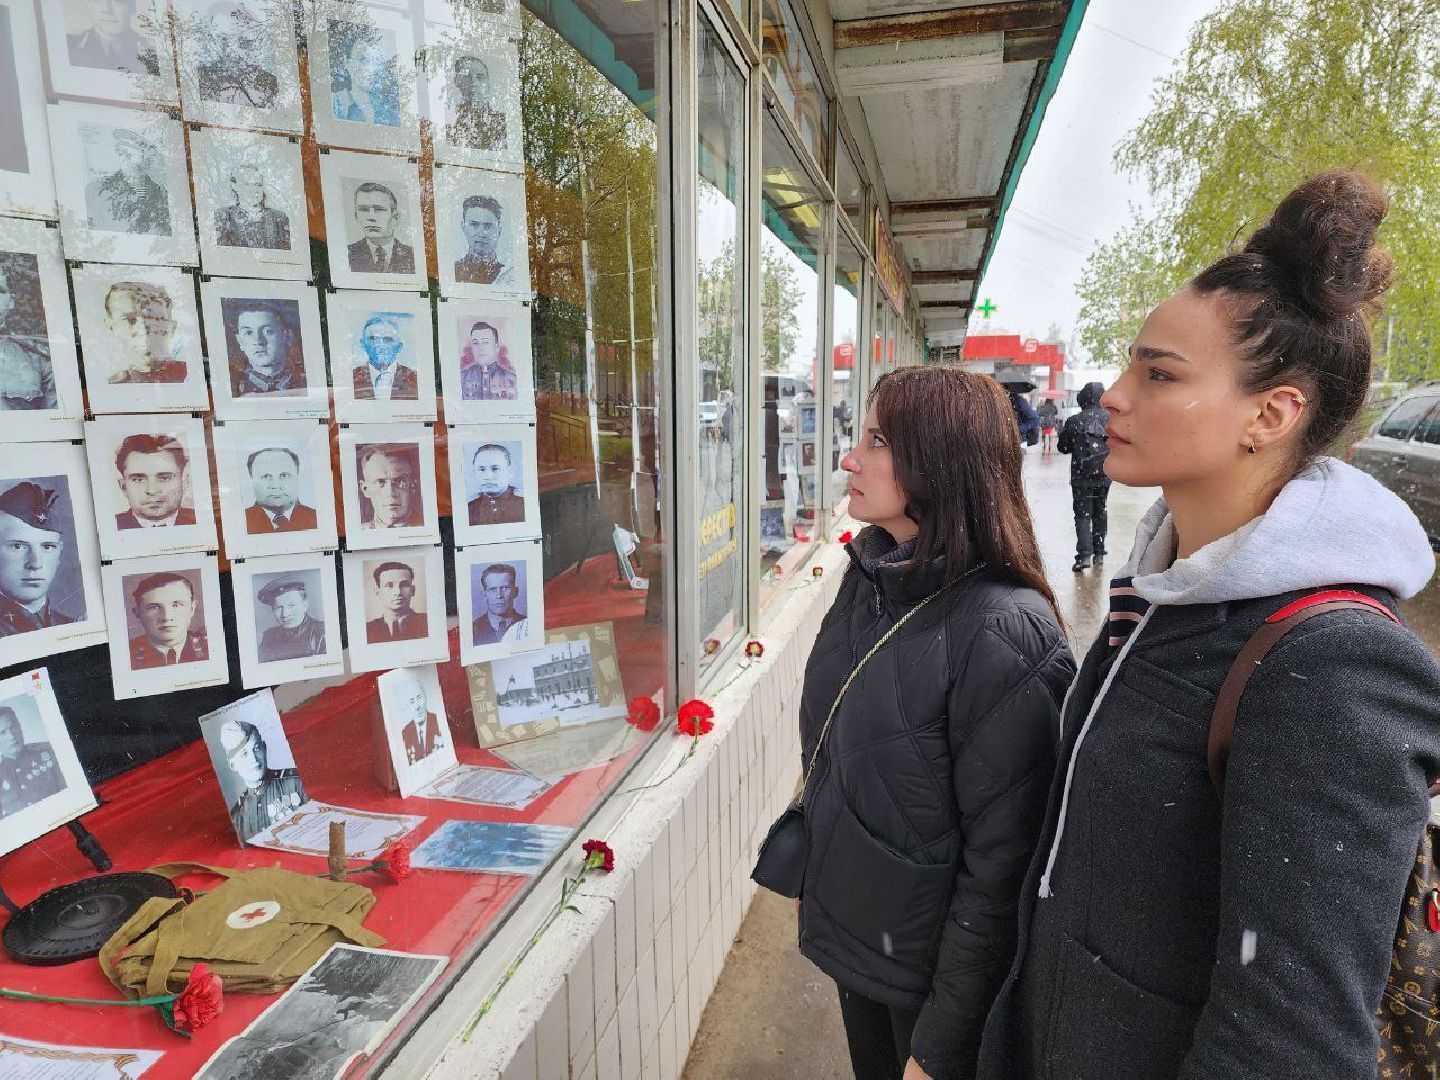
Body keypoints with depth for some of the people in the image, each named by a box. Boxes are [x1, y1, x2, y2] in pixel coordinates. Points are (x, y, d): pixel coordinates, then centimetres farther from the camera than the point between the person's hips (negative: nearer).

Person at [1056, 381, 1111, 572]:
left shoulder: (1074, 421, -9)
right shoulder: (1112, 420, -2)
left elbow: (1063, 447, 0)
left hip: (1081, 477, -3)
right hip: (1104, 476, 3)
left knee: (1083, 514, -1)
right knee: (1100, 512, 17)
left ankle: (1084, 554, -14)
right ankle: (1099, 552, 22)